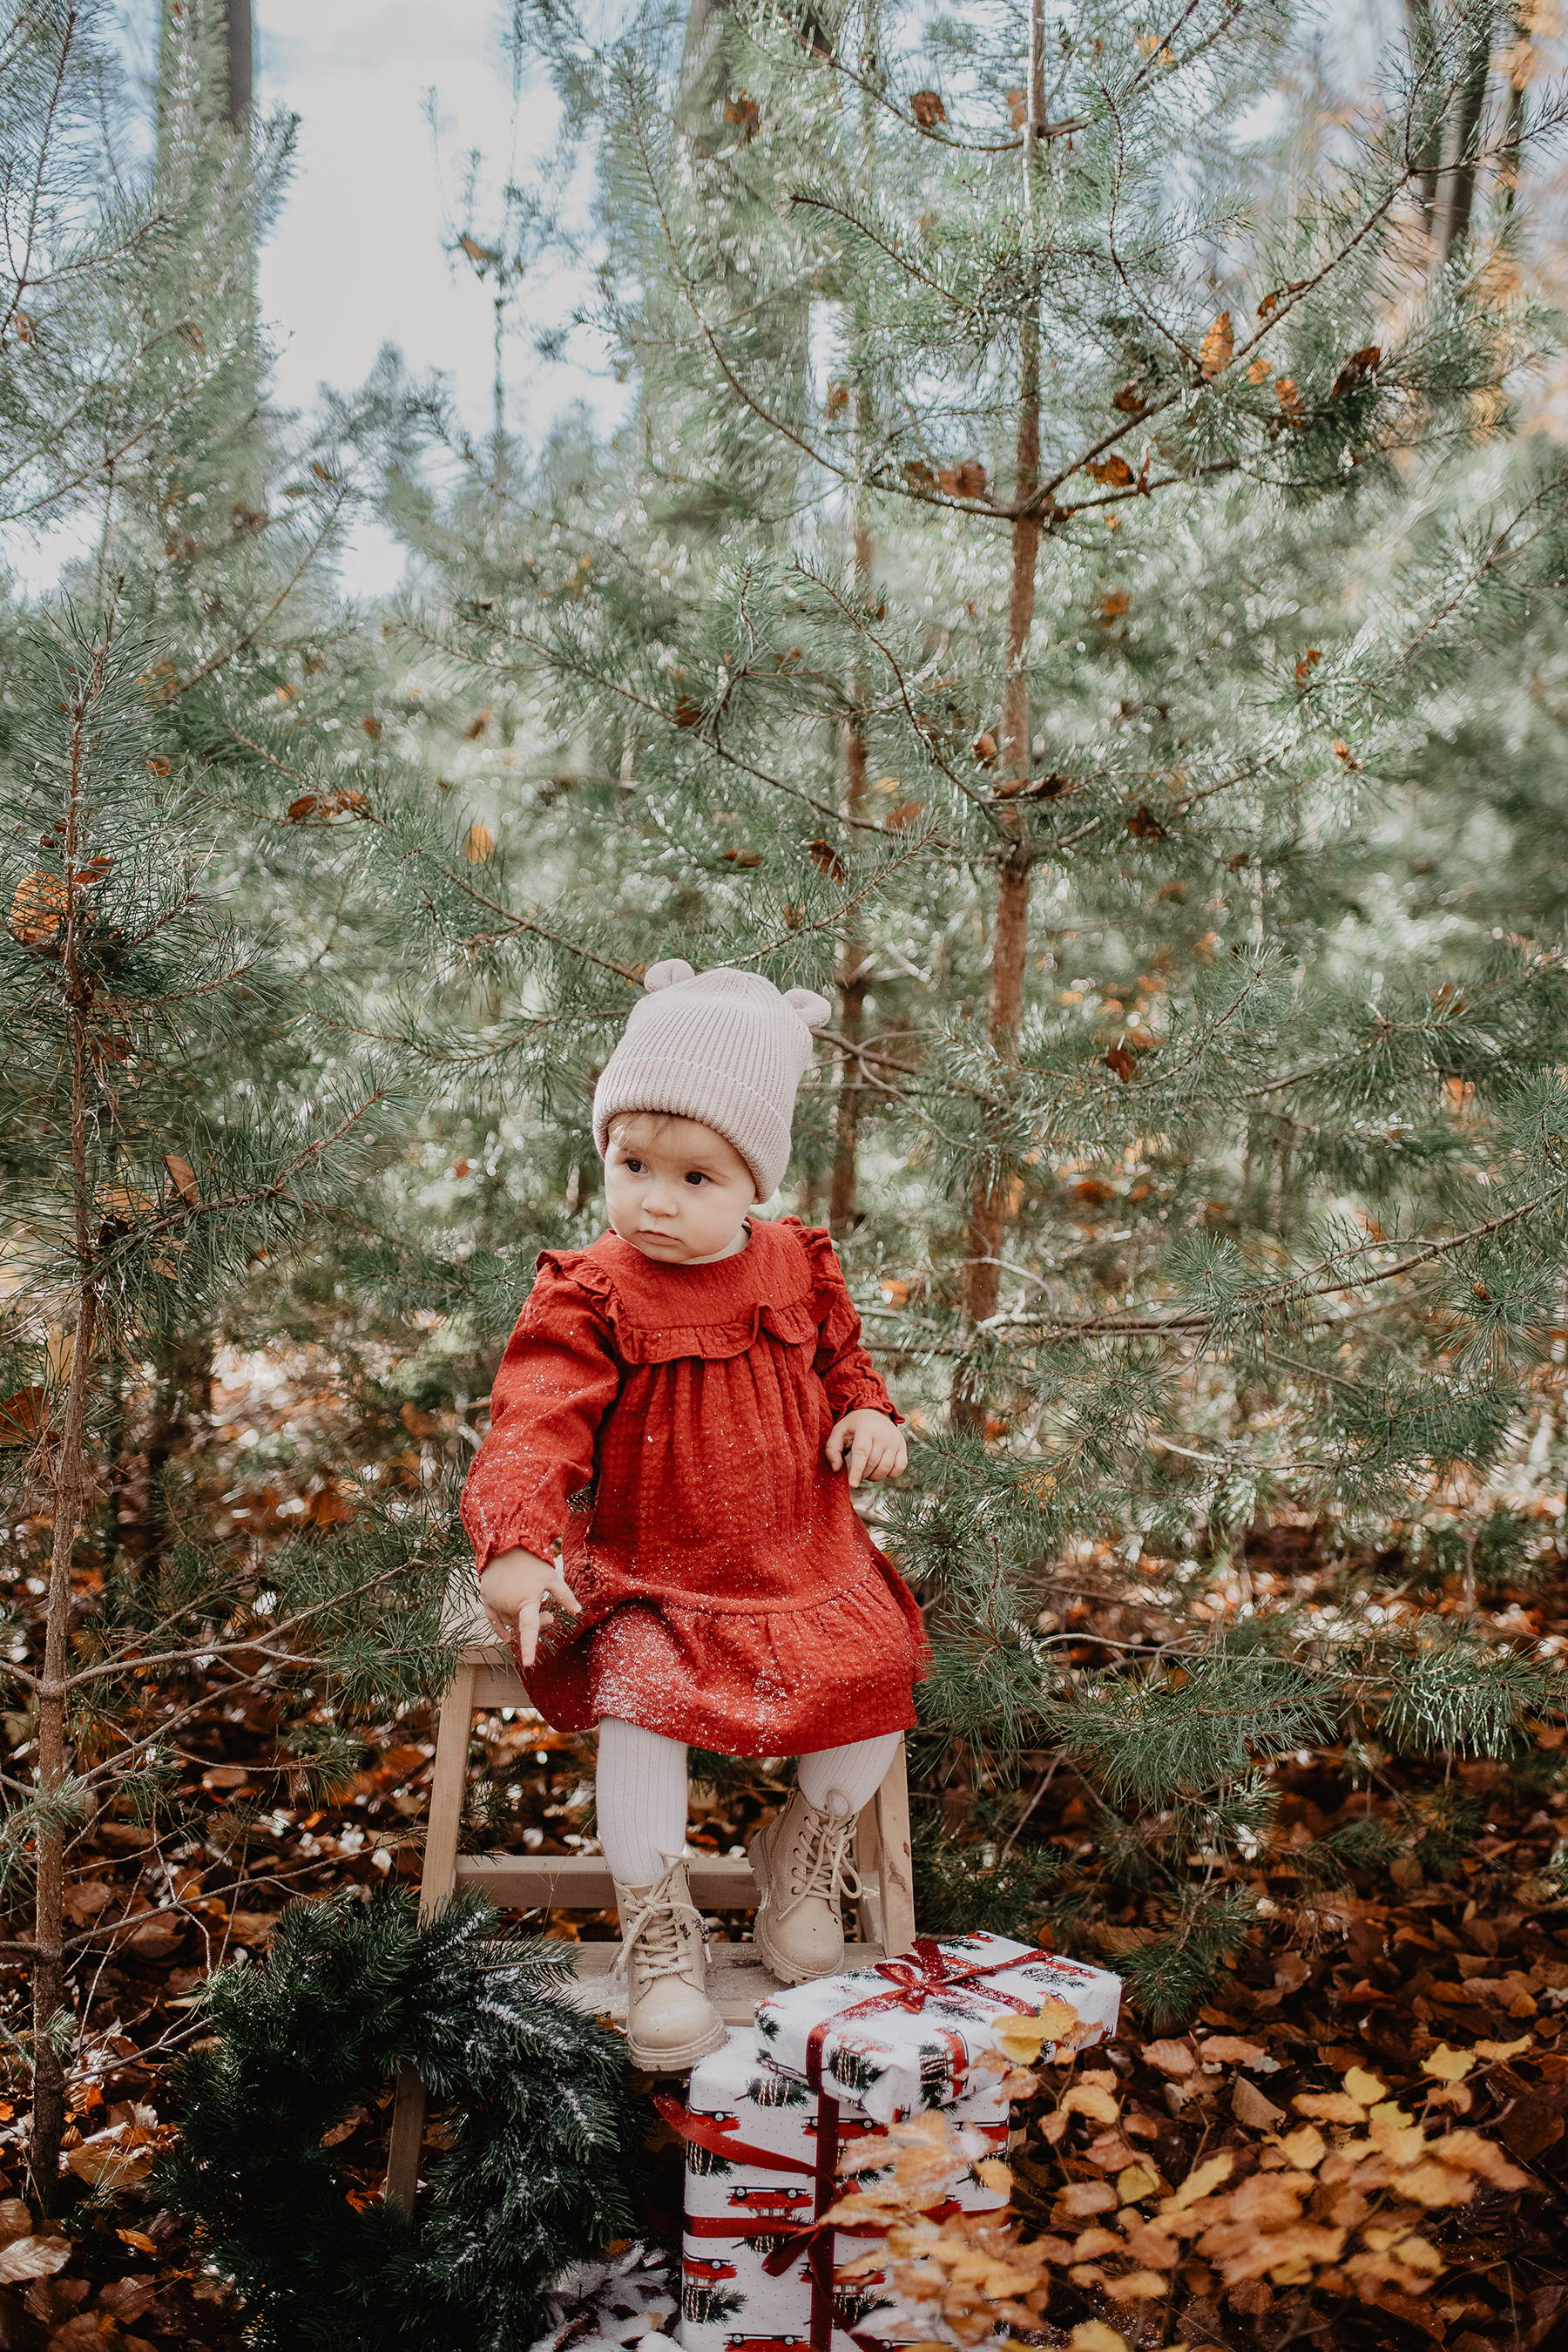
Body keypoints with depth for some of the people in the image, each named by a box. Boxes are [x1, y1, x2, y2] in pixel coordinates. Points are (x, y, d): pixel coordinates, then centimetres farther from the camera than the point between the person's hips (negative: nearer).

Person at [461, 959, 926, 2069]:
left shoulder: (798, 1268, 1)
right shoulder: (590, 1298, -12)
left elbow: (842, 1361, 18)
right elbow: (536, 1423, -22)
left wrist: (869, 1416, -5)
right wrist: (514, 1543, -38)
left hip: (804, 1563, 4)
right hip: (649, 1582, -3)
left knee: (876, 1679, -11)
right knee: (639, 1706, -26)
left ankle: (808, 1849, 20)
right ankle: (658, 1925, -3)